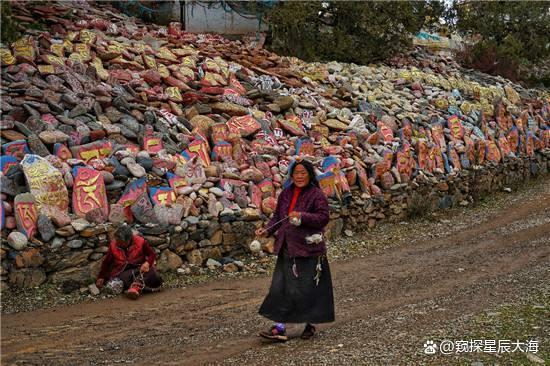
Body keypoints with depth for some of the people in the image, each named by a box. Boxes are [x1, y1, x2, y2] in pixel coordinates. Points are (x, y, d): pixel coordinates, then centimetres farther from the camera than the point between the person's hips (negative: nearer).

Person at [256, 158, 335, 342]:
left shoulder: (317, 195, -7)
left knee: (306, 289, 1)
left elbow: (323, 217, -14)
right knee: (281, 288, 2)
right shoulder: (286, 194, 11)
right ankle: (280, 328, 5)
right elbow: (278, 216, 16)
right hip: (287, 249, 6)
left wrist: (302, 216, -25)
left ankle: (310, 325, 20)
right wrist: (267, 230, 0)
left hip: (308, 249, -6)